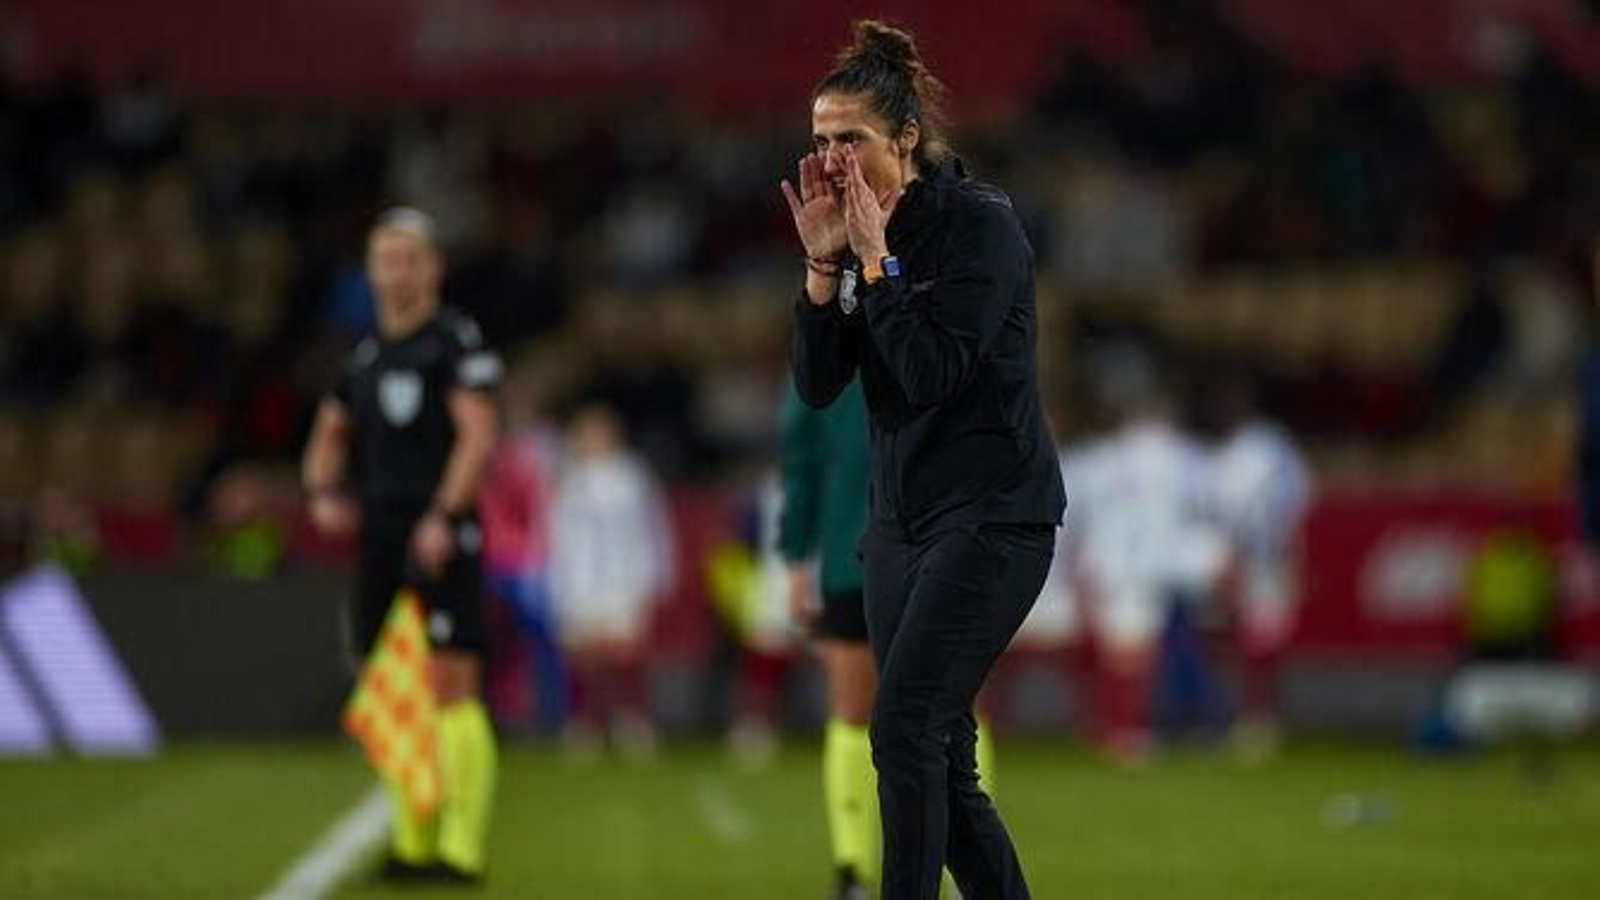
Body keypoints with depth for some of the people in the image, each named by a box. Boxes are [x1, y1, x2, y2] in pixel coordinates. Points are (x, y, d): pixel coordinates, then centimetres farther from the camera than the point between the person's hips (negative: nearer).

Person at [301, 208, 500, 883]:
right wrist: (324, 491, 5)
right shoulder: (365, 354, 17)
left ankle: (462, 846, -13)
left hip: (441, 536, -7)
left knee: (452, 688, -12)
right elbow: (330, 435, 25)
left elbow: (477, 436, -12)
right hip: (378, 535, 7)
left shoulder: (456, 342, -4)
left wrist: (442, 516, -20)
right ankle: (412, 843, 16)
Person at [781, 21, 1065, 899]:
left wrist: (876, 258, -18)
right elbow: (816, 385, 4)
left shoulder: (979, 222, -12)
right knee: (940, 760, 6)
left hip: (993, 515, -8)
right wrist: (823, 265, -7)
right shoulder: (857, 232, 8)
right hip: (902, 519, 8)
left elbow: (933, 371, -21)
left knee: (904, 726, -20)